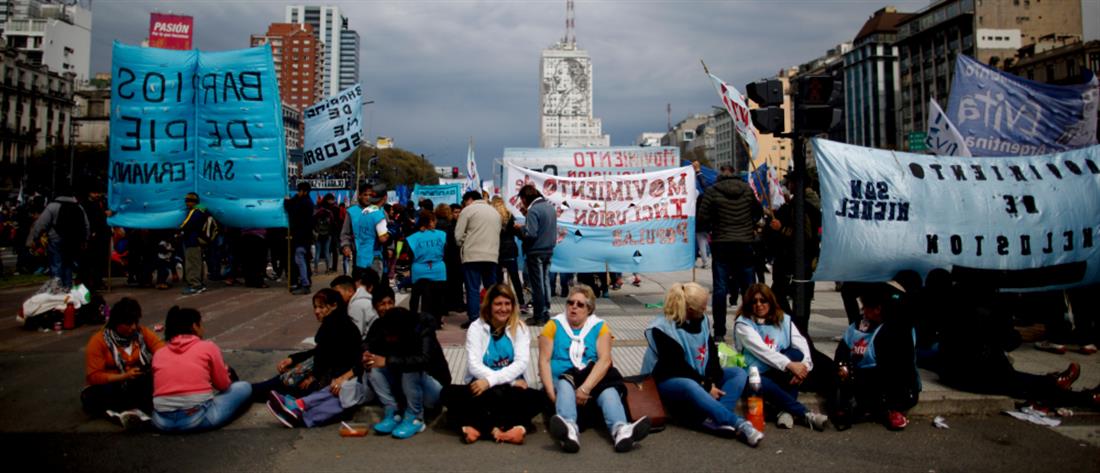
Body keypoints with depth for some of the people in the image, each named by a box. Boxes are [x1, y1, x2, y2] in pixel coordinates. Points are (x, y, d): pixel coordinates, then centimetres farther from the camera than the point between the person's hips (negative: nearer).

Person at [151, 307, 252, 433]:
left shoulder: (158, 354, 12)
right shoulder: (208, 347, 2)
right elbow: (223, 385, 9)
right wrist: (225, 370, 31)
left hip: (162, 422, 4)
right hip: (198, 418, -4)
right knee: (244, 387, 17)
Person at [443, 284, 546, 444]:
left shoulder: (520, 329, 5)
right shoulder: (476, 327, 2)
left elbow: (521, 363, -8)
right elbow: (474, 365, -9)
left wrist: (491, 380, -22)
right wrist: (512, 381, -17)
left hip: (510, 390, 0)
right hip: (482, 386, 0)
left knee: (539, 398, -28)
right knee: (449, 393, -29)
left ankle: (479, 427, -31)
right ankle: (514, 425, -34)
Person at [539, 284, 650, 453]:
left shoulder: (599, 327, 6)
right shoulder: (554, 325, 5)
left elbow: (605, 360, -8)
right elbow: (544, 361, -3)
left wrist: (585, 388, -23)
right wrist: (550, 392, -19)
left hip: (592, 380, 1)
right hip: (561, 378, -1)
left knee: (609, 389, -30)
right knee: (565, 386, -35)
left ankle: (621, 429, -60)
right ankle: (569, 428, -65)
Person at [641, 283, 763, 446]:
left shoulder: (701, 320, 4)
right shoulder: (663, 329, -17)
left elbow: (712, 353, 0)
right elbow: (677, 366, -21)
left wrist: (712, 382, -16)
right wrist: (707, 387, -23)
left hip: (700, 378, 8)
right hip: (669, 382, -7)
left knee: (739, 373, -9)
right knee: (690, 387, -41)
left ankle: (715, 419, -33)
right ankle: (739, 424, -39)